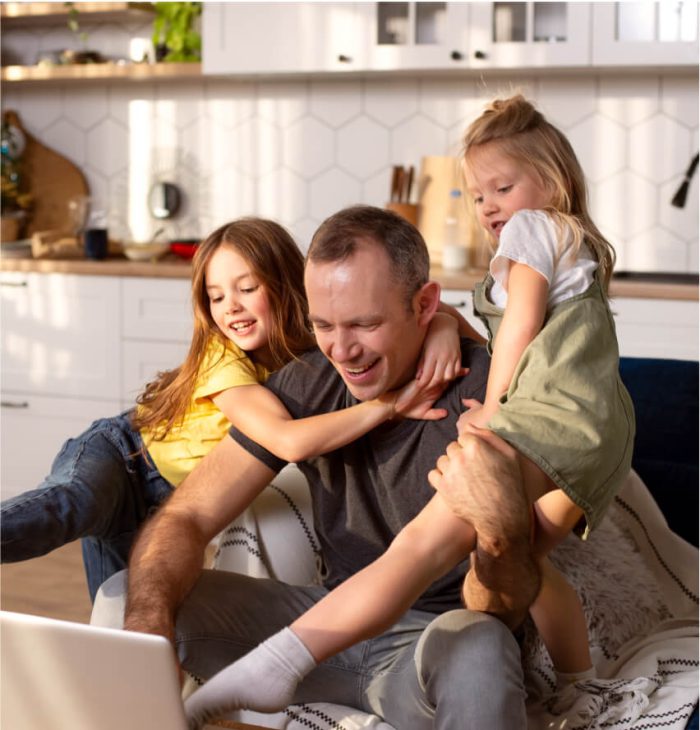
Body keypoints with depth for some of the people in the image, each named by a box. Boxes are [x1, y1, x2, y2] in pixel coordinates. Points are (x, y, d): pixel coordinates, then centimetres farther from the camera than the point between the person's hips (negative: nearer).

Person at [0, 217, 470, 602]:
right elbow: (288, 440, -42)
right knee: (76, 504, -39)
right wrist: (391, 404, -46)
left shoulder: (319, 346, -10)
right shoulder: (222, 358, -25)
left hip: (161, 510, 6)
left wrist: (443, 328, -36)